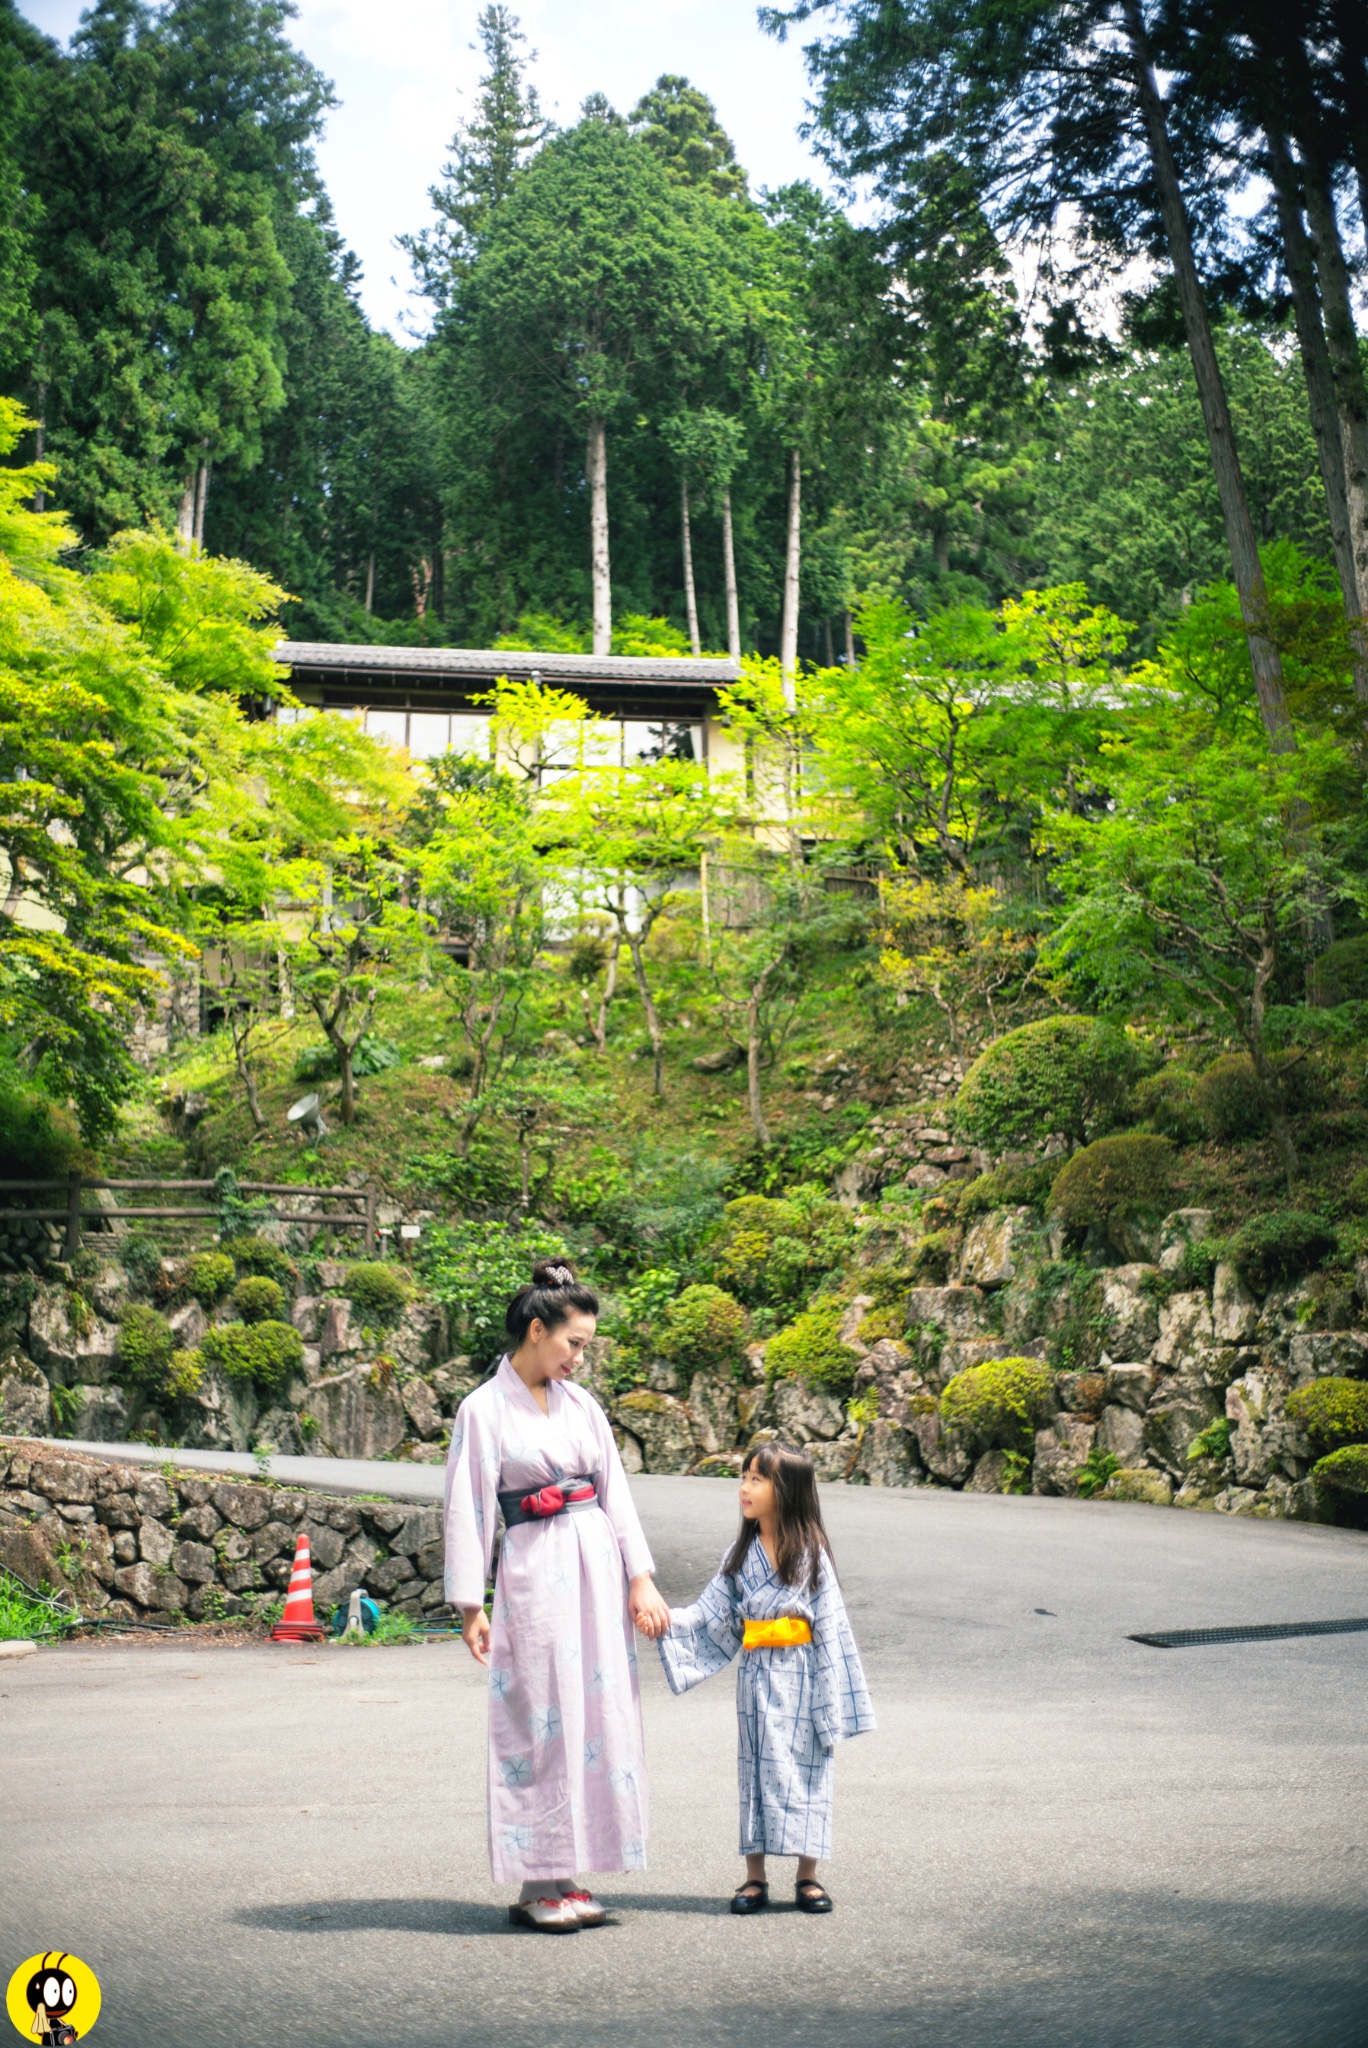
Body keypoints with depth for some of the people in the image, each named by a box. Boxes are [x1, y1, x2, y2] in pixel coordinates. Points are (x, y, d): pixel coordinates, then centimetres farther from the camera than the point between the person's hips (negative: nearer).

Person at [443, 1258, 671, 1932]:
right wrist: (469, 1605, -10)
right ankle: (536, 1885, 6)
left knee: (598, 1713, 6)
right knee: (541, 1719, -4)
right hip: (534, 1569, -6)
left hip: (598, 1565, 6)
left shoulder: (580, 1404, 11)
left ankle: (568, 1877, 15)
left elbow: (616, 1492, 12)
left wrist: (640, 1577, 5)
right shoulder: (484, 1409, -5)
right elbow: (468, 1510, -6)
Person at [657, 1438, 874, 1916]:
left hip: (802, 1675, -3)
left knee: (805, 1766, 3)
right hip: (758, 1676, 3)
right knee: (759, 1767, 7)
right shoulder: (741, 1554, 6)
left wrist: (831, 1696, -9)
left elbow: (830, 1625, -6)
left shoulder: (811, 1553, -6)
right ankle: (755, 1877, 14)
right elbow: (711, 1616, 4)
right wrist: (666, 1619, -12)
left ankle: (808, 1876, 14)